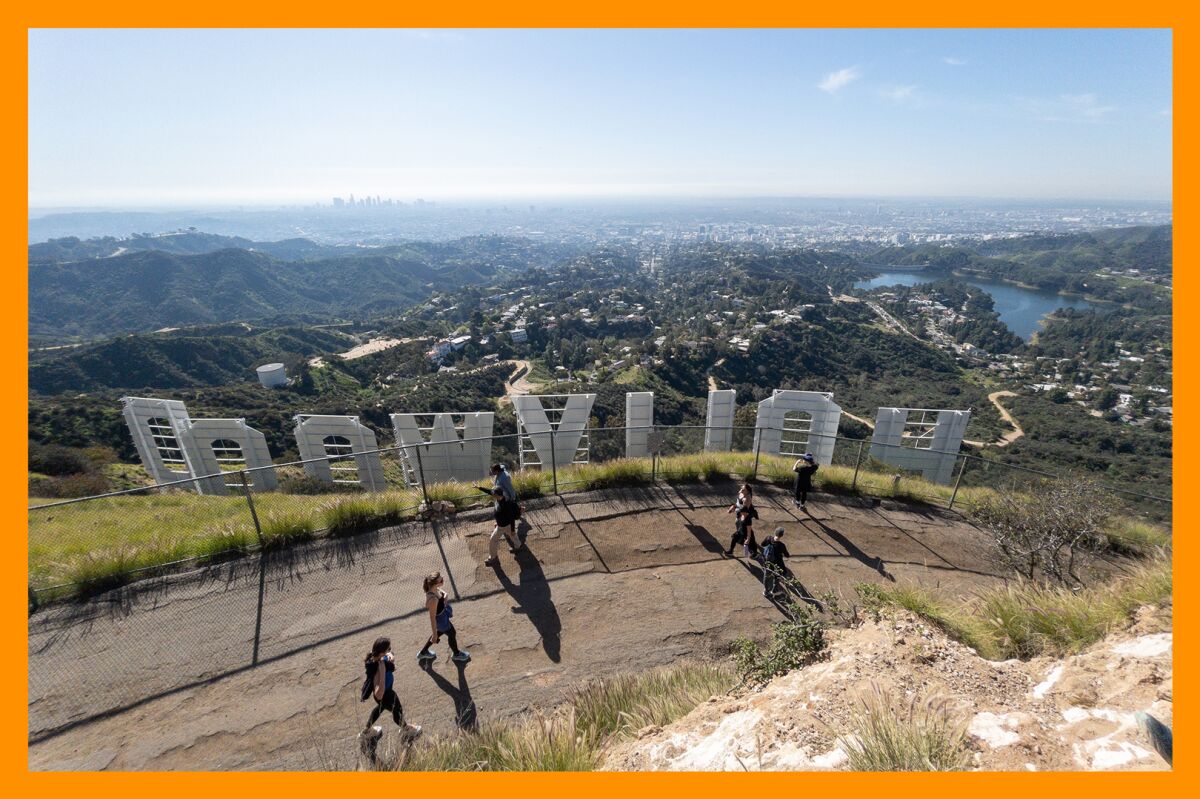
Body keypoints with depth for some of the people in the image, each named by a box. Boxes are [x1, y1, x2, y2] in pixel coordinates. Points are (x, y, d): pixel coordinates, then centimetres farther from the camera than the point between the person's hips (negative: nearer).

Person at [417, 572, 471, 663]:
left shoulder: (433, 588, -21)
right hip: (440, 619, -7)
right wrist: (434, 634, -18)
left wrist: (445, 594, -18)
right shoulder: (433, 600, -43)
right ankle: (457, 654, 52)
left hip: (443, 613, 7)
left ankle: (423, 652, 53)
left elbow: (441, 591, 4)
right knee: (452, 634, 21)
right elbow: (432, 618, -30)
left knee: (441, 631, 33)